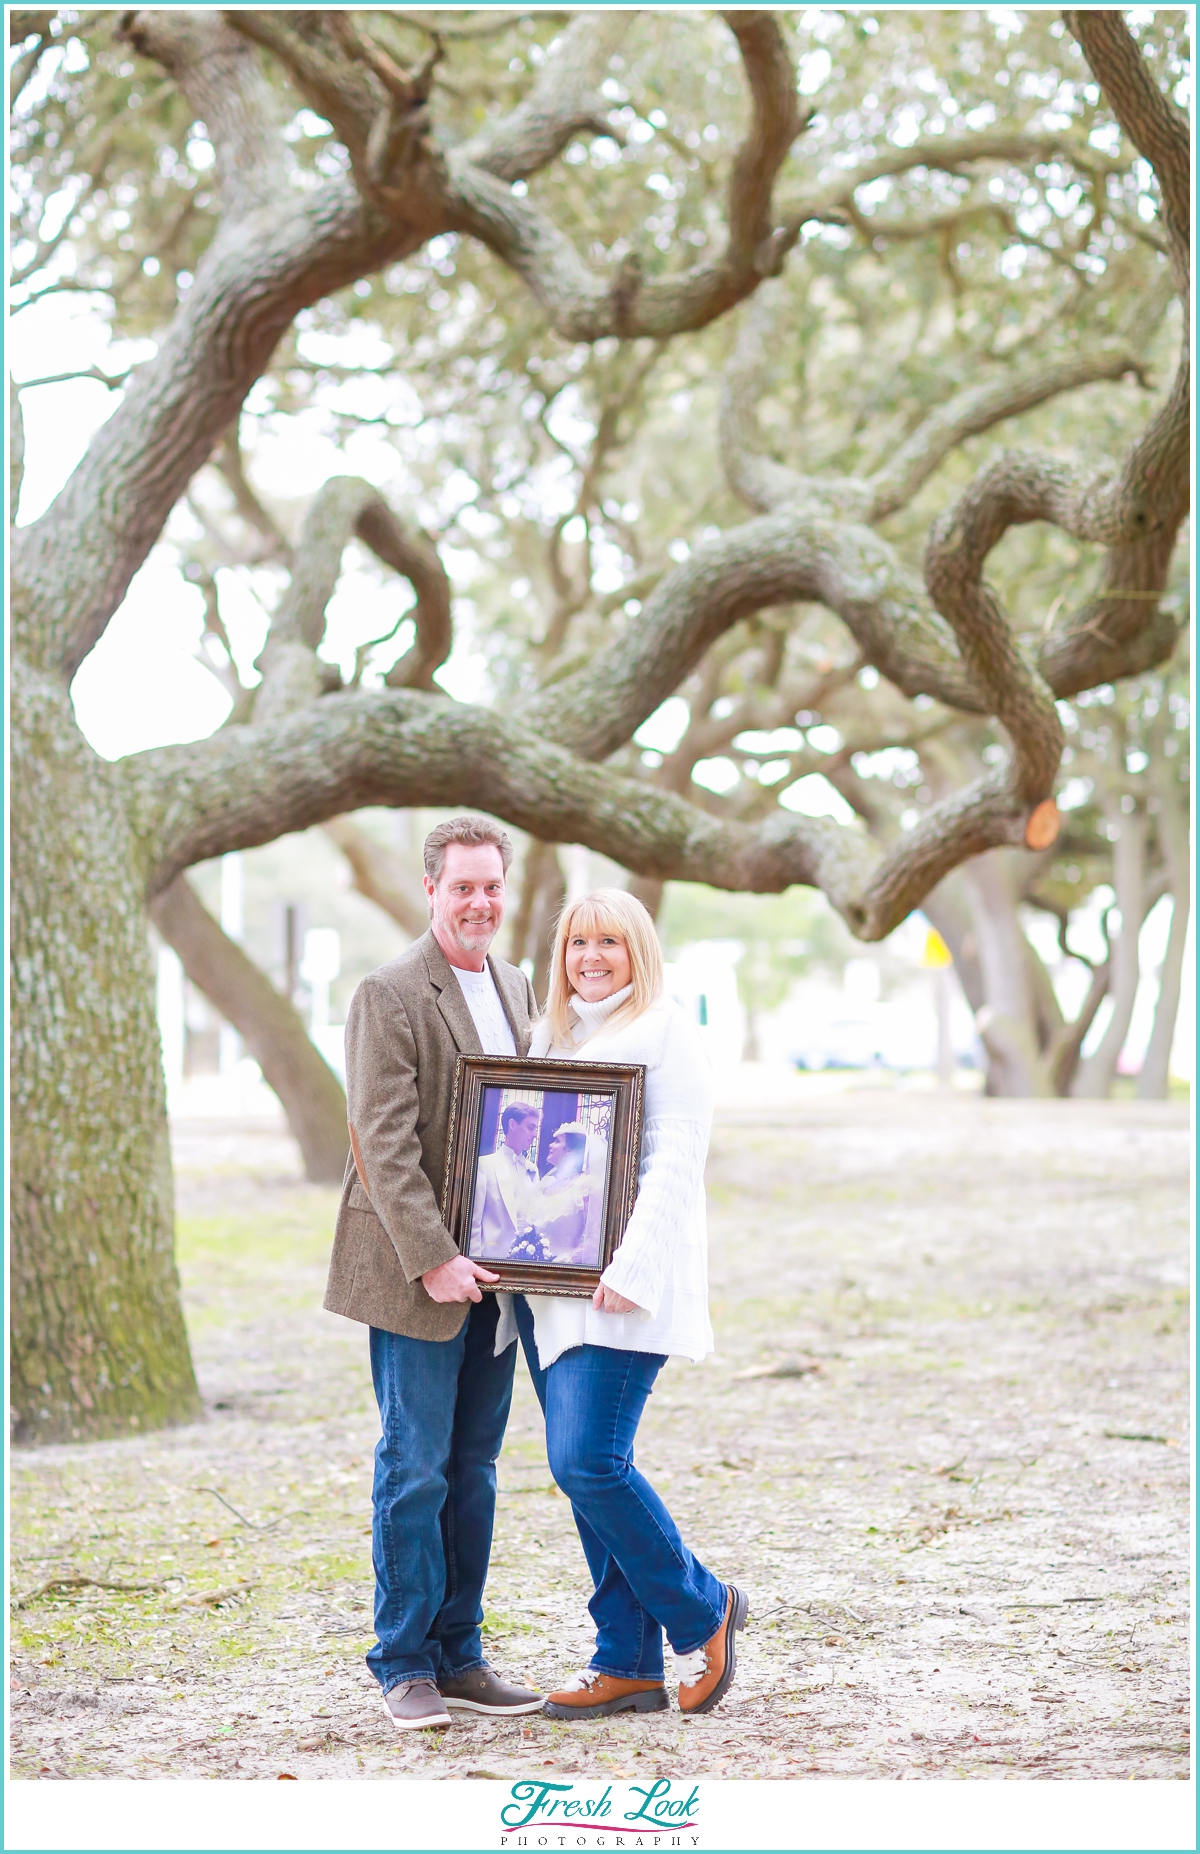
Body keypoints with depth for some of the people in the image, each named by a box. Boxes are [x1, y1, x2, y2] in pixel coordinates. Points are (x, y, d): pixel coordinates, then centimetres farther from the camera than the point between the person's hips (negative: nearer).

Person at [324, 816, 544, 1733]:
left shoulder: (516, 988, 13)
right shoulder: (391, 994, -10)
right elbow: (386, 1142, -15)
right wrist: (433, 1257, -20)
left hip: (494, 1267, 7)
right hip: (417, 1271, -7)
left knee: (474, 1469, 11)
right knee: (416, 1469, -1)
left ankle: (460, 1656, 19)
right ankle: (405, 1666, 9)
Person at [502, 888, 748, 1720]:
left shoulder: (668, 1031, -2)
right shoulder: (550, 1034, 19)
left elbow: (675, 1160, -10)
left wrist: (630, 1266, -20)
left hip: (623, 1286, -7)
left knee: (588, 1460, -15)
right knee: (585, 1470, 6)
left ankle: (701, 1609, 4)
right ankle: (628, 1662, 12)